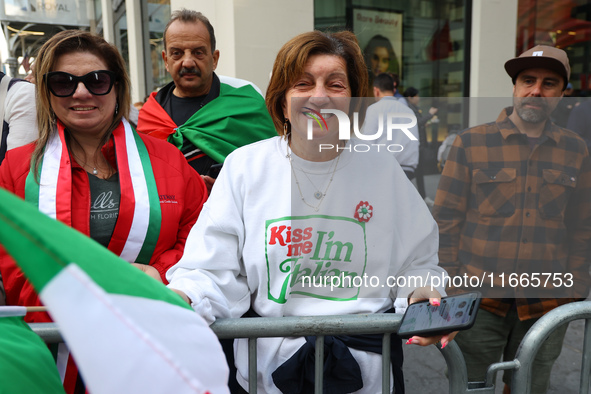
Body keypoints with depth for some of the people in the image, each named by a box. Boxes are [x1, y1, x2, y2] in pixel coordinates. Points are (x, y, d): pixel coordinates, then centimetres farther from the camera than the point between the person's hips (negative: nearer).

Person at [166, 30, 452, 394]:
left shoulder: (382, 169, 5)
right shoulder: (244, 166, 2)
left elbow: (416, 265, 11)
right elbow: (213, 273, -1)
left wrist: (420, 294, -9)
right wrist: (177, 300, -19)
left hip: (365, 357, 0)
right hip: (268, 357, 0)